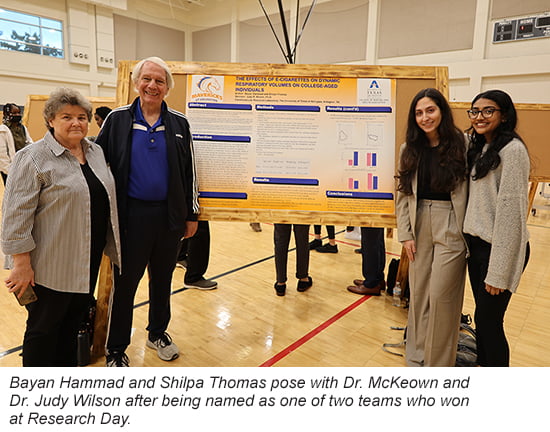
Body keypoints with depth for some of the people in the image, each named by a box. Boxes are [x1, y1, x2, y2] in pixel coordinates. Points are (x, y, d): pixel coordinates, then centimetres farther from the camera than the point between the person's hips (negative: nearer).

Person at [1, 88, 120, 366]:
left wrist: (111, 246, 15)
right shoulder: (33, 158, -12)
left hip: (88, 260, 6)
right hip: (52, 264, -6)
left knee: (74, 320, 18)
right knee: (44, 325, 9)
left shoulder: (96, 152, 8)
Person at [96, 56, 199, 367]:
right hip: (131, 215, -1)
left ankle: (158, 333, 36)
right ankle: (116, 349, 24)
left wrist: (192, 215, 5)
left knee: (162, 278, 16)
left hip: (169, 215, 2)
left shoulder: (179, 123, 4)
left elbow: (189, 172, 6)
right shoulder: (118, 119, 0)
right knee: (125, 282, 7)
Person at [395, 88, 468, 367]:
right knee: (418, 294, 11)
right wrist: (405, 234, 2)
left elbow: (472, 191, -10)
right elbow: (402, 194, 6)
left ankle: (438, 363, 21)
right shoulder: (410, 149, 6)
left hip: (451, 228, -4)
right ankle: (417, 356, 30)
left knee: (440, 295, 0)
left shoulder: (462, 145, -6)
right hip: (420, 228, 4)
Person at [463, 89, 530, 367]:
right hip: (476, 244, 7)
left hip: (501, 248, -7)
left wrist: (498, 270, -19)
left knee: (489, 321, 4)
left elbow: (511, 209, -19)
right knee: (481, 316, 17)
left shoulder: (512, 150, -15)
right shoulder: (479, 149, 12)